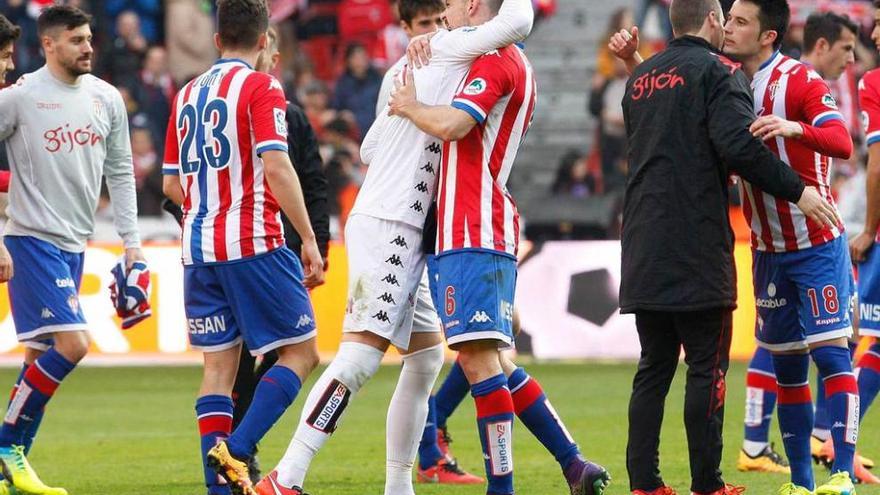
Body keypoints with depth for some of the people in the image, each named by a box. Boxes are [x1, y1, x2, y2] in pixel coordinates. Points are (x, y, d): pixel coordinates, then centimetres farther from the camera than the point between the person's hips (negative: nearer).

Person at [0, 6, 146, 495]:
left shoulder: (106, 98, 8)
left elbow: (120, 173, 16)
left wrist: (131, 241, 10)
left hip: (75, 244, 6)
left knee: (41, 355, 8)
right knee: (72, 343, -17)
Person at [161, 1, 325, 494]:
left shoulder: (188, 94, 14)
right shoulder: (261, 88, -6)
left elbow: (172, 184, 18)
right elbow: (276, 166, -16)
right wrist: (309, 240, -13)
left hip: (198, 247, 6)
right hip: (254, 243, -6)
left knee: (219, 365, 7)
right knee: (301, 352, 1)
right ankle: (236, 450, -16)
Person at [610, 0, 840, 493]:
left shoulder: (641, 77, 18)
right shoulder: (719, 71, -5)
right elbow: (738, 144, -19)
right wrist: (797, 190, -14)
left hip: (644, 246, 7)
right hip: (698, 247, -7)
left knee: (654, 366, 9)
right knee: (707, 367, -2)